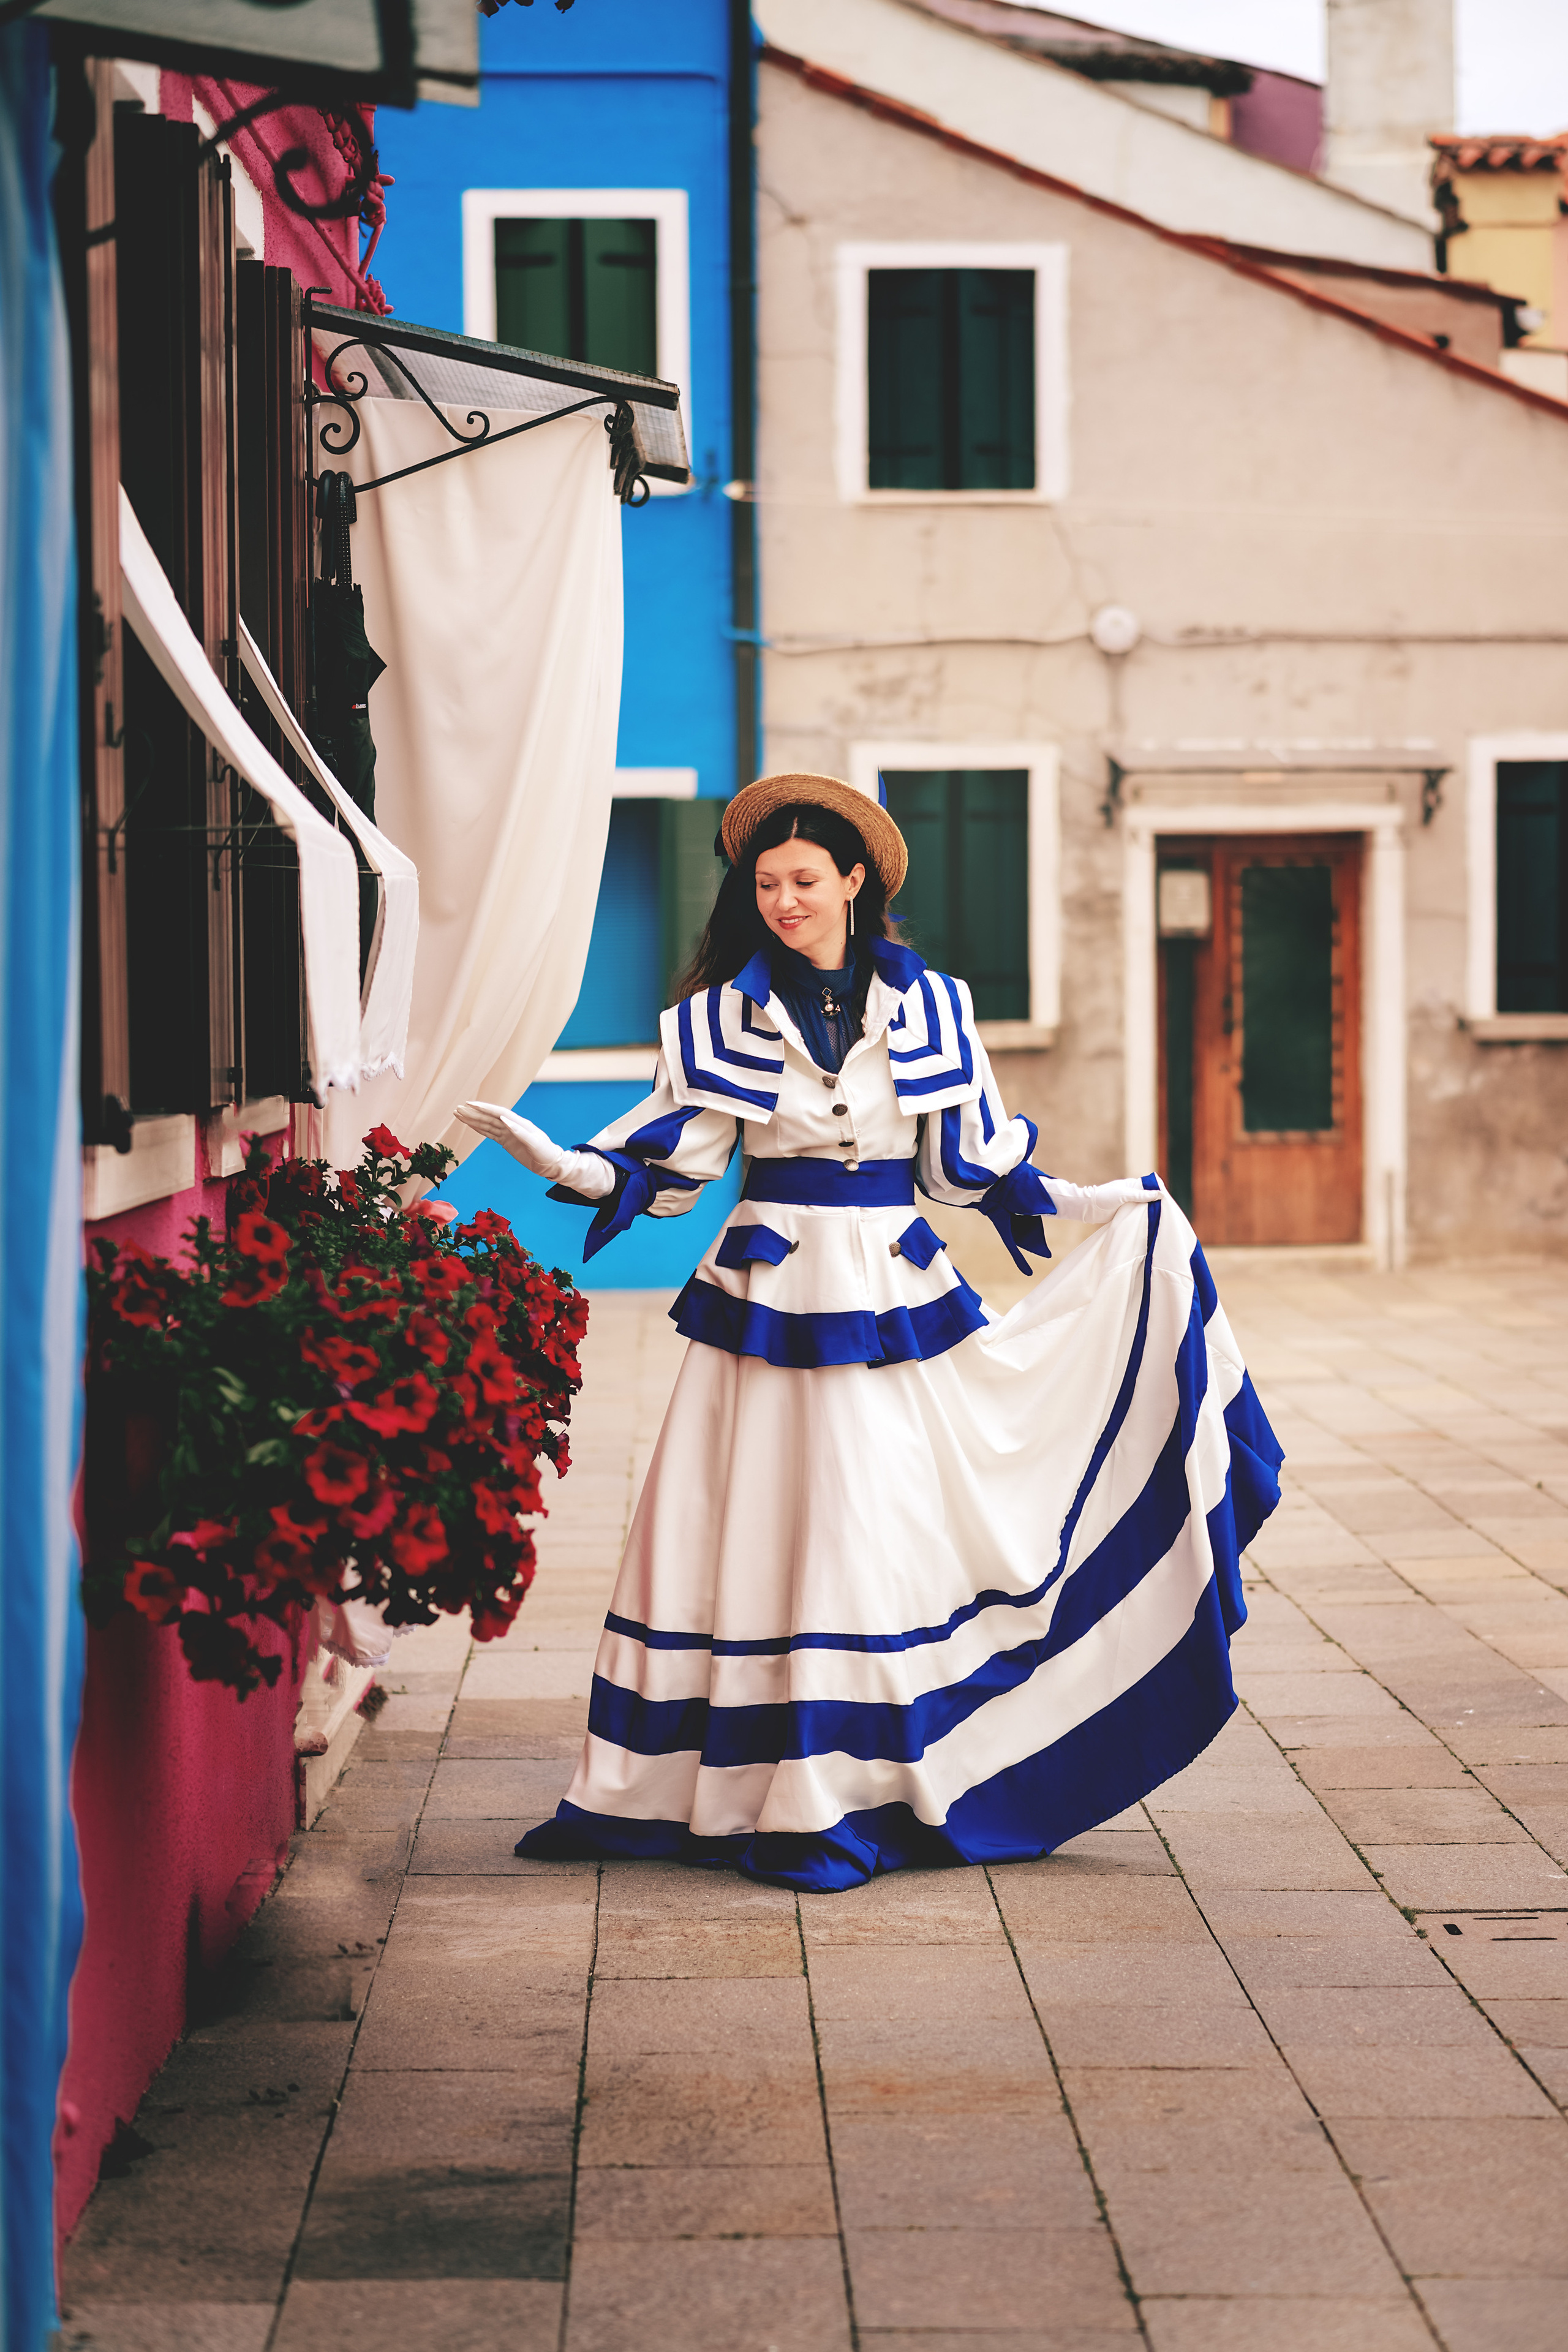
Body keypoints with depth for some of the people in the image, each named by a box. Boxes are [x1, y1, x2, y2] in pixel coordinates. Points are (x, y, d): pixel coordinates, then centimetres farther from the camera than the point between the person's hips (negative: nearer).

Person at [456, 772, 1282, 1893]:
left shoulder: (926, 1004, 5)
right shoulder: (725, 1017, 4)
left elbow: (964, 1163, 11)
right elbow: (667, 1164, 4)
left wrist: (1105, 1207, 7)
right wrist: (556, 1161, -10)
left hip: (894, 1291, 0)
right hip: (768, 1291, 0)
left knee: (881, 1538, 0)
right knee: (758, 1536, -2)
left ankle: (864, 1793, 8)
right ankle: (745, 1793, 4)